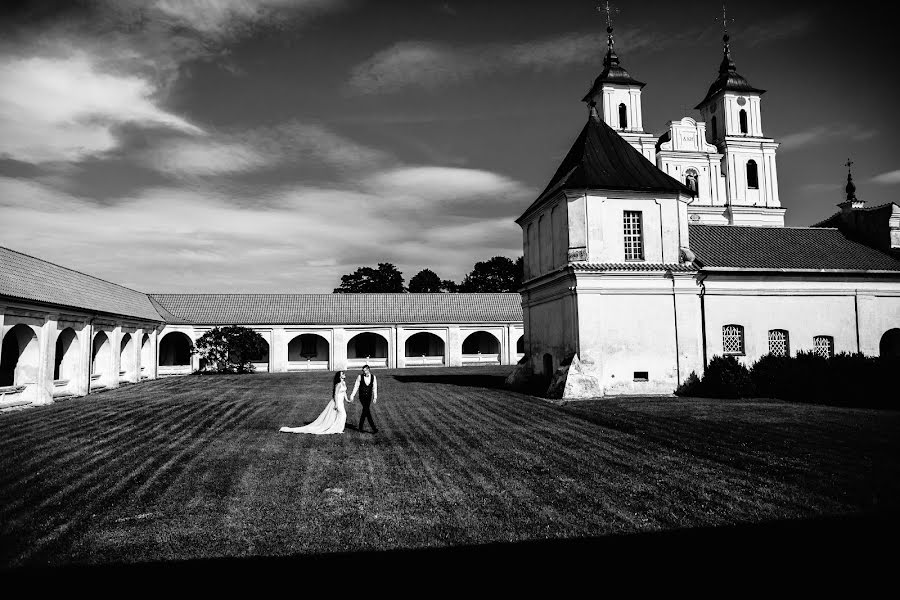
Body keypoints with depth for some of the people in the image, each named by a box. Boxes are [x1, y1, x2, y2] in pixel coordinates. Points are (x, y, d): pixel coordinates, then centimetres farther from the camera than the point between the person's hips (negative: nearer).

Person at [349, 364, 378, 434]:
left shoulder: (373, 377, -1)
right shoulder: (360, 377, -7)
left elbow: (374, 388, 0)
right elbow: (356, 386, -3)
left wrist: (375, 397, -7)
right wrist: (352, 395, -6)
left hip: (368, 397, 3)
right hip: (362, 397, -3)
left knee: (365, 411, 9)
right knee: (367, 411, -15)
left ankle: (360, 427, 24)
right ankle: (374, 428, -16)